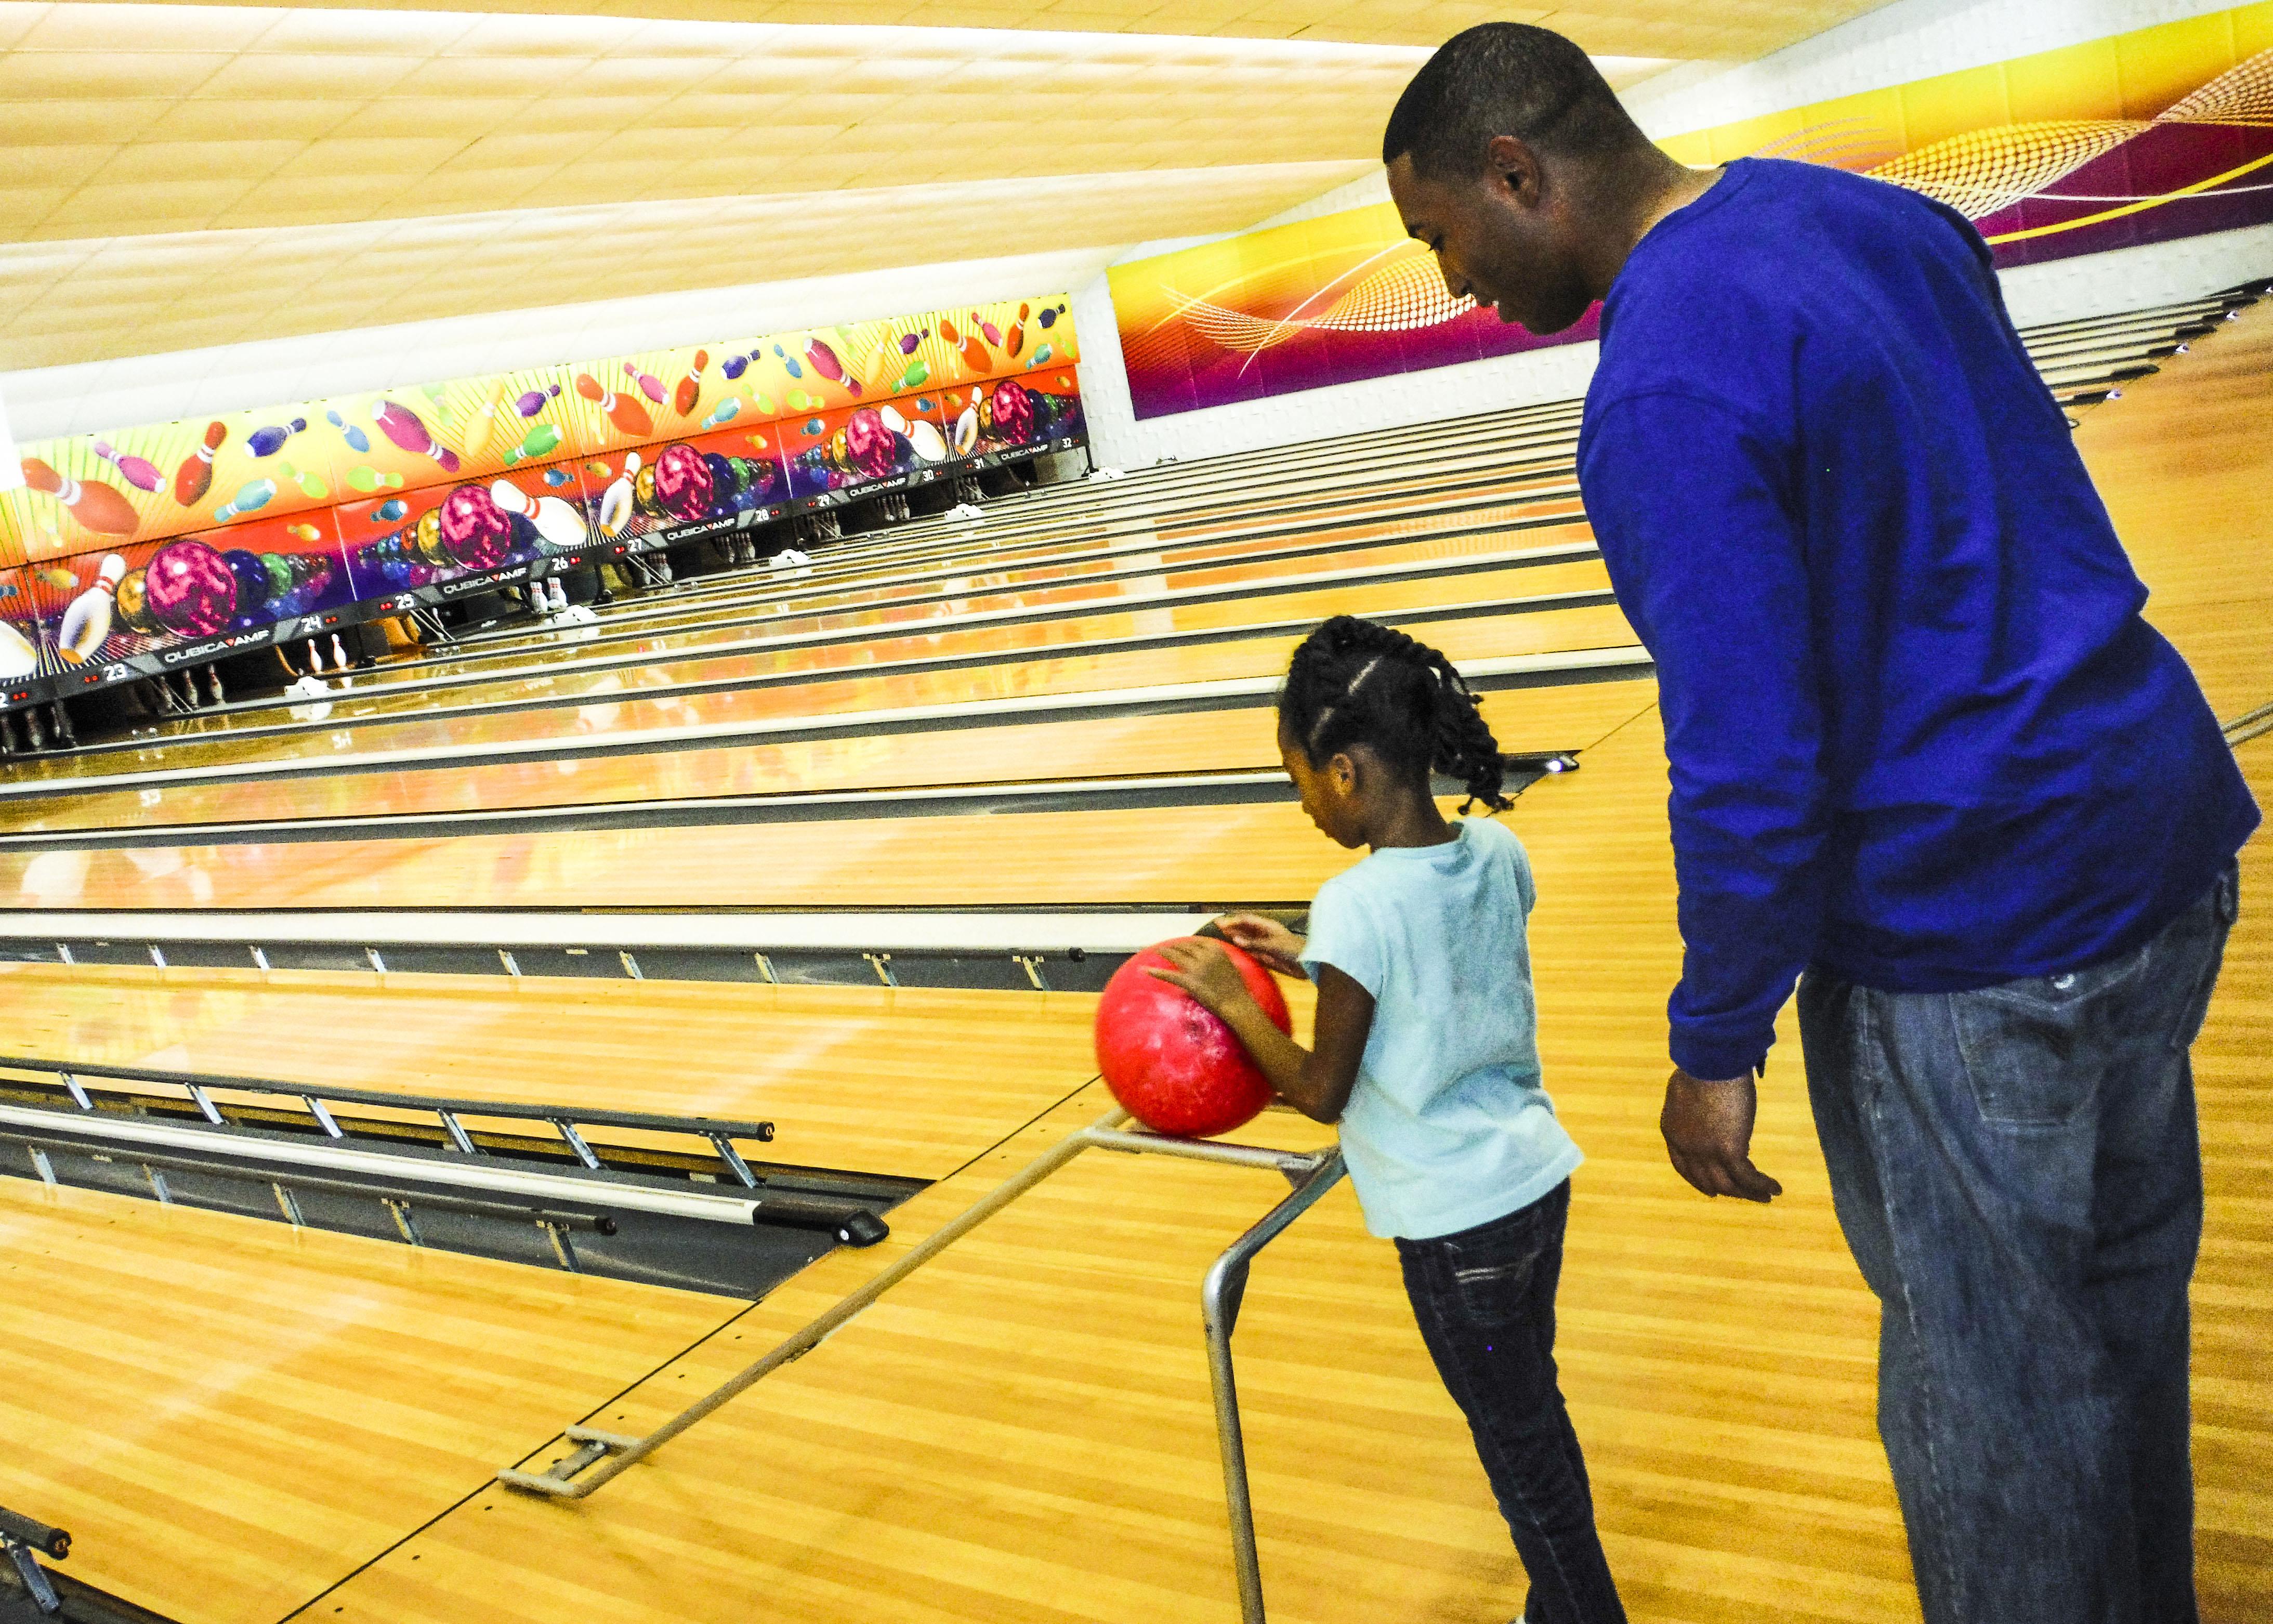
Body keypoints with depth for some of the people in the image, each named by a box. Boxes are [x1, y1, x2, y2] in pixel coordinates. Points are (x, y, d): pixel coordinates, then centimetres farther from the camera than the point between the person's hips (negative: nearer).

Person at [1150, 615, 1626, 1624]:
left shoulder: (1356, 905, -25)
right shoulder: (1498, 854, -5)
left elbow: (1322, 1094, -15)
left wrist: (1232, 1000, -4)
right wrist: (1309, 961, 10)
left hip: (1456, 1221, -7)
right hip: (1537, 1176, 8)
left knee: (1518, 1444, 11)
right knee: (1534, 1406, 23)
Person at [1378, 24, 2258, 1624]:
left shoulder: (1664, 398, -23)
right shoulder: (1880, 215, 5)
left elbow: (1754, 773, -24)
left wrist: (1717, 1048, -11)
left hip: (1974, 946, -9)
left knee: (1993, 1392, 11)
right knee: (2126, 1289, 26)